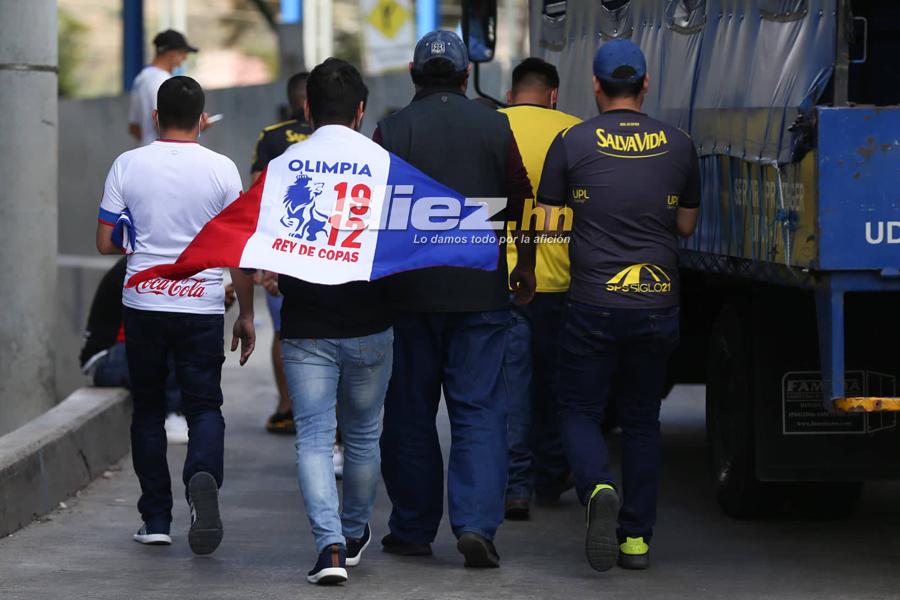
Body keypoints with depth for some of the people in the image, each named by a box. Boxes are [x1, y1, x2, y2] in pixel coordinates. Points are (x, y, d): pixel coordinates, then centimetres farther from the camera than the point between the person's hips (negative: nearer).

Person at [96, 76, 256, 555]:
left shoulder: (128, 165, -1)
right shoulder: (221, 170, -3)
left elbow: (105, 243, 1)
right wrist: (246, 315, 7)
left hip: (143, 303, 1)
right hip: (201, 308, -1)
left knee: (148, 409, 13)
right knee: (205, 406, 5)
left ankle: (155, 518, 12)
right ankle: (204, 477, -25)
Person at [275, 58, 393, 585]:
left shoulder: (286, 165, -1)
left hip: (306, 325, -1)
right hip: (369, 323, 1)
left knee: (314, 436, 0)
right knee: (363, 434, 17)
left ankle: (330, 543, -15)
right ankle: (355, 532, 33)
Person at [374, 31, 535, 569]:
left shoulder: (392, 131, -3)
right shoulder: (494, 127, 0)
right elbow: (522, 202, 5)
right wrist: (525, 265, 19)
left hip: (409, 291, 0)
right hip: (481, 291, 0)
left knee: (410, 413, 11)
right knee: (480, 412, 2)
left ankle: (413, 530, 16)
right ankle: (476, 524, -13)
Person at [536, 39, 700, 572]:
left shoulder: (572, 143, -3)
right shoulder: (679, 145, 4)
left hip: (594, 303, -2)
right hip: (659, 303, 2)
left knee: (580, 413, 8)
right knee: (642, 419, 15)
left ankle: (600, 489, -21)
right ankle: (637, 537, 11)